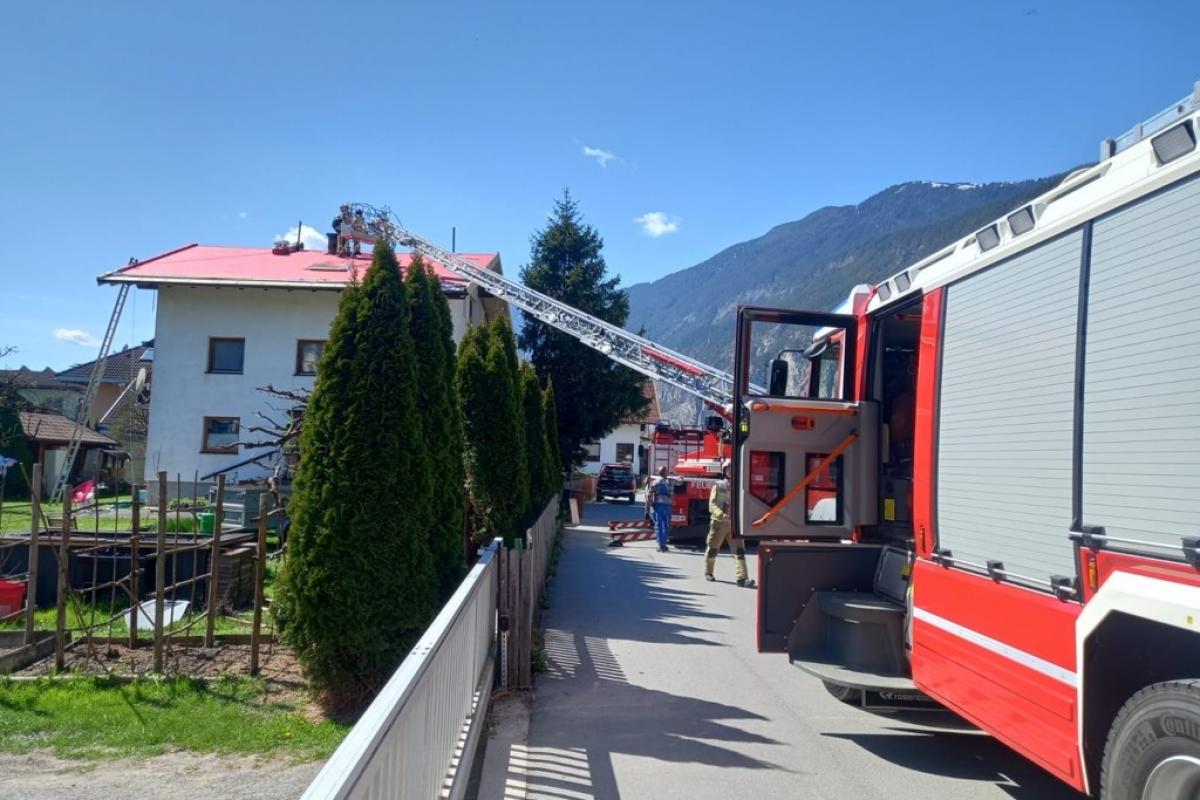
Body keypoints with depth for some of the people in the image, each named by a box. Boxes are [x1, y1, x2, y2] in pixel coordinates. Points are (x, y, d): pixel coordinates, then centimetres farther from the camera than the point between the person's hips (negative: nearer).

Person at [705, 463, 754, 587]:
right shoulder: (718, 486, 2)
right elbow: (712, 504, -8)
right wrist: (721, 514, -27)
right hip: (719, 522, -2)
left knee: (739, 550, -12)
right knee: (712, 549, 10)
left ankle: (742, 578, -20)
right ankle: (708, 572, 32)